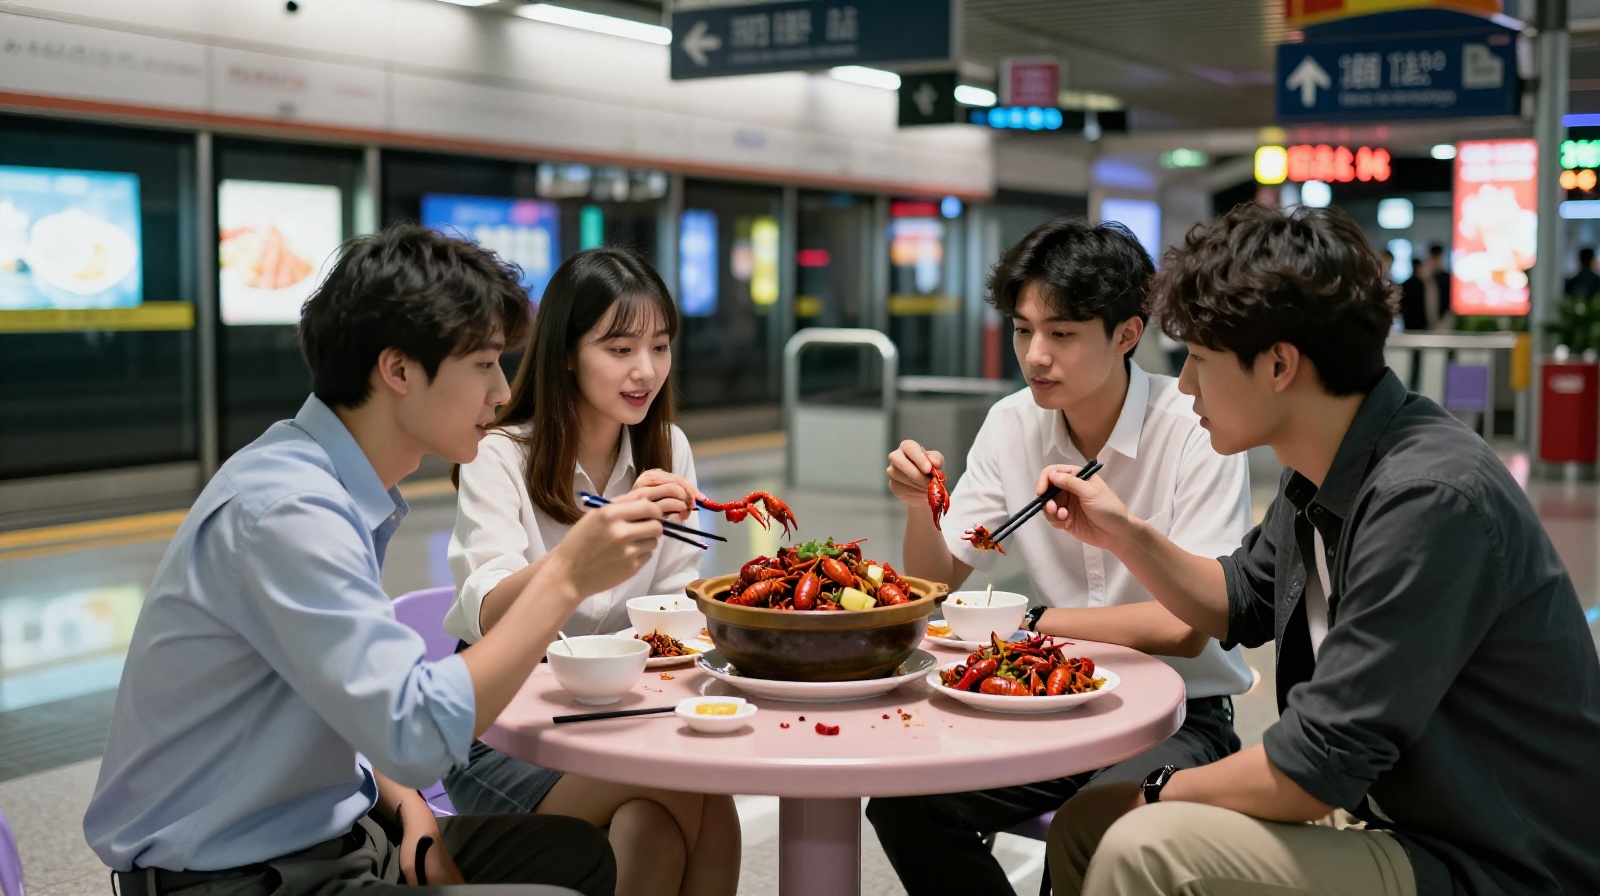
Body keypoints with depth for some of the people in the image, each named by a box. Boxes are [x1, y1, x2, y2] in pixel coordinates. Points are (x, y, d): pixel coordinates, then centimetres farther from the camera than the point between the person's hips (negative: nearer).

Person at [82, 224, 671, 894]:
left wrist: (408, 810, -3)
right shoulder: (287, 512, -24)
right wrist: (565, 581, -26)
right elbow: (419, 733, -29)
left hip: (316, 833, 10)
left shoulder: (347, 493, 6)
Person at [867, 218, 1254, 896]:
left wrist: (1032, 625, -14)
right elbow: (937, 585, 5)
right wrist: (918, 504, -14)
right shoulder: (1012, 425, 0)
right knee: (900, 801, -15)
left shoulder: (1196, 432, -16)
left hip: (1180, 713, -5)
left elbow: (1186, 628, -21)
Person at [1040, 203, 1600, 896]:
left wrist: (1164, 792, -8)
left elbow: (1312, 771, -25)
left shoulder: (1428, 501, -27)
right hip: (1384, 820, 9)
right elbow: (1239, 608, 22)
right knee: (1086, 823, 6)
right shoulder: (1320, 477, 3)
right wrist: (1123, 534, 7)